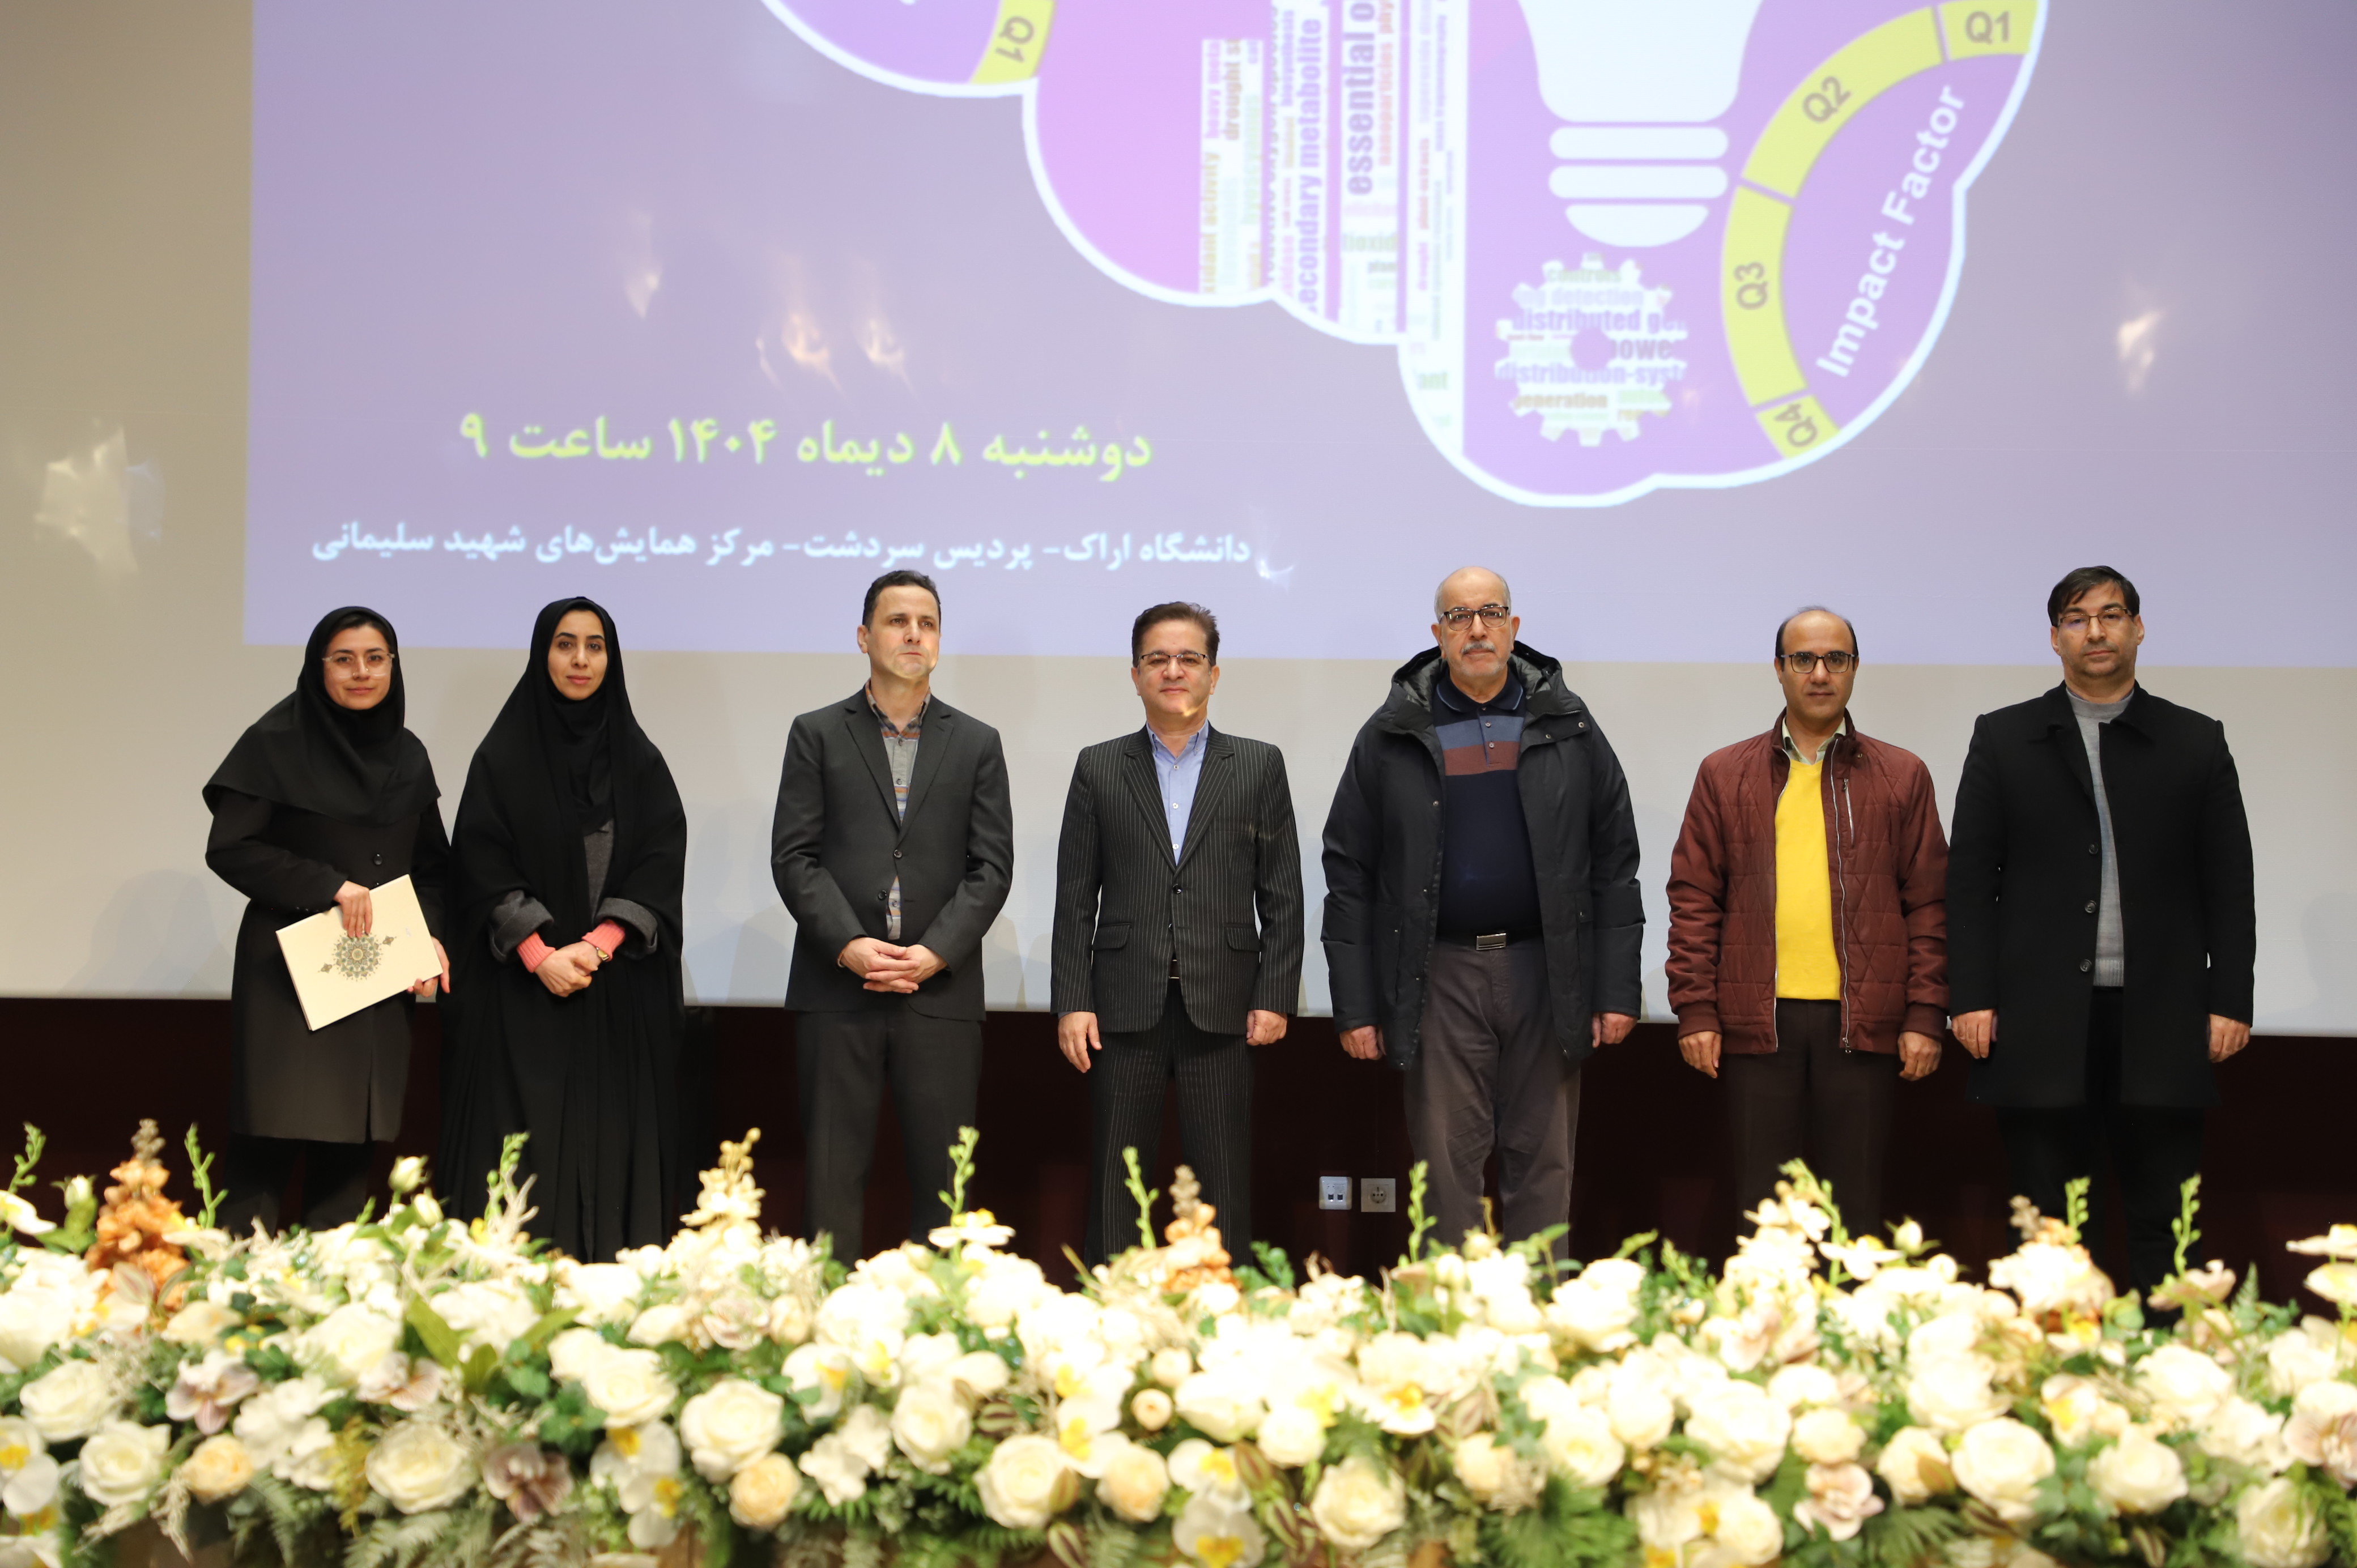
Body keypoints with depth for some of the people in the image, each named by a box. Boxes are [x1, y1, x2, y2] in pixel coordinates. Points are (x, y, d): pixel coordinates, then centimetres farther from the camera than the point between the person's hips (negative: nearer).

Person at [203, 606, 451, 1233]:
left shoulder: (407, 756, 12)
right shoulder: (277, 743, -4)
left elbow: (431, 864, 17)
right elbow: (229, 847, -8)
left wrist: (431, 934, 0)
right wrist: (328, 885, -15)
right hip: (289, 969, -4)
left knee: (350, 1145, 3)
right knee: (273, 1136, -9)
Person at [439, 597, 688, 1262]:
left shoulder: (639, 760, 9)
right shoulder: (503, 756, 4)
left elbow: (661, 864, 1)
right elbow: (484, 863, -2)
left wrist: (597, 946, -13)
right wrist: (539, 954, -14)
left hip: (619, 990, 2)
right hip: (521, 987, -1)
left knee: (610, 1137, -1)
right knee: (524, 1147, -4)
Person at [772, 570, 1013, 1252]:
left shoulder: (977, 744, 12)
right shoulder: (816, 734, 9)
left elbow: (991, 865, 5)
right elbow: (794, 856, 1)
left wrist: (935, 953, -9)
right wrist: (848, 945, -12)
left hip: (941, 991, 1)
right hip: (837, 991, -1)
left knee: (942, 1174, 0)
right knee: (832, 1173, 0)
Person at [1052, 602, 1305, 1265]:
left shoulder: (1259, 766, 8)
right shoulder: (1099, 769, 9)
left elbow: (1282, 893, 6)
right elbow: (1075, 896, 6)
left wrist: (1275, 996, -2)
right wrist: (1072, 1001, -2)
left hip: (1221, 1009, 0)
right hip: (1125, 1008, 1)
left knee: (1224, 1185, 2)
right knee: (1115, 1185, 3)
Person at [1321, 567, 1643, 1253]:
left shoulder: (1567, 725, 7)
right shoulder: (1391, 737, 4)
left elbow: (1615, 862, 6)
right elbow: (1350, 875, 3)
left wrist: (1617, 990, -1)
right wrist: (1355, 1007, -2)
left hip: (1547, 972, 1)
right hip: (1439, 975, -1)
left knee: (1543, 1164, 5)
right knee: (1448, 1166, 1)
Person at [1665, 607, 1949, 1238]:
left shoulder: (1901, 777, 10)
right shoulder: (1724, 776, 10)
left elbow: (1928, 902, 7)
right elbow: (1694, 899, 7)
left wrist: (1926, 1018, -1)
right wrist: (1695, 1012, -1)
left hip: (1862, 1021, 0)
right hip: (1757, 1019, 0)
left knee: (1856, 1205, 4)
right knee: (1762, 1204, 4)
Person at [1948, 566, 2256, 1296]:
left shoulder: (2196, 742, 10)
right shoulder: (2003, 738, 8)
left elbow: (2229, 884, 7)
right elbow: (1970, 877, 4)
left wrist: (2230, 1001, -1)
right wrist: (1972, 996, -4)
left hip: (2160, 1019, 0)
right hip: (2042, 1020, 0)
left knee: (2161, 1224, 3)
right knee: (2052, 1229, 4)